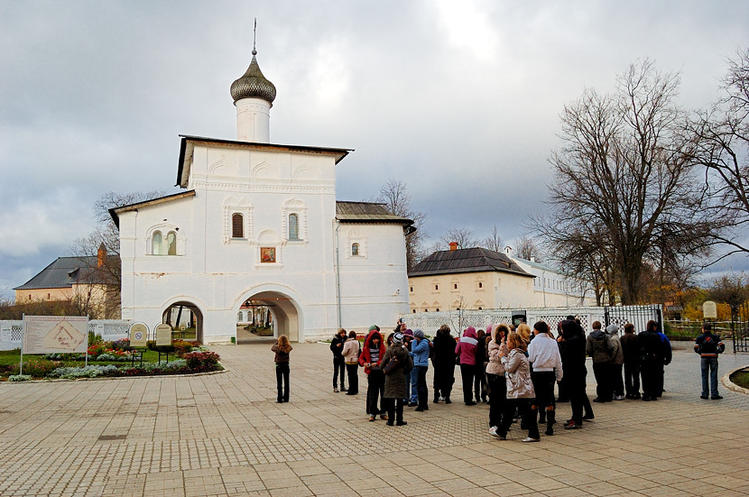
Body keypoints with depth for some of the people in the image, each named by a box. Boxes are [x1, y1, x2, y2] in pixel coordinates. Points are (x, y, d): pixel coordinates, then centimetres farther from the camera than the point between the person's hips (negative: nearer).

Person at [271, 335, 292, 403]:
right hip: (286, 365, 3)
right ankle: (286, 398, 16)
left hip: (279, 365, -3)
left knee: (279, 383, 6)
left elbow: (272, 348, 3)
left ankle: (279, 399, 8)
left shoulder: (278, 348, -18)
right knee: (286, 383, 11)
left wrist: (277, 342, 12)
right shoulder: (289, 348, -10)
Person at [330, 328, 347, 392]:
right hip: (336, 357, -4)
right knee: (336, 372, -1)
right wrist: (336, 346, -22)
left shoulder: (345, 339, 2)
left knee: (342, 372, 10)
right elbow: (331, 347, -5)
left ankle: (342, 386, 18)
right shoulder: (335, 339, -8)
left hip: (343, 357, 4)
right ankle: (335, 387, 5)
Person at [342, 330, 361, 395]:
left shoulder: (348, 342, -16)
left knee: (351, 376, 0)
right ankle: (355, 390, 19)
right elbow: (359, 350, 6)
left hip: (349, 361, -5)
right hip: (356, 361, 5)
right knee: (355, 375, 13)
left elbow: (344, 353, -14)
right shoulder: (357, 342, 0)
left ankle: (351, 391, 3)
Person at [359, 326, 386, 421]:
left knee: (383, 392, 4)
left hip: (381, 372, 0)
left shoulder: (382, 347, 1)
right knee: (372, 393, 3)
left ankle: (383, 412, 15)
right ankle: (372, 413, 12)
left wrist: (377, 363, -20)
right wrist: (364, 363, -10)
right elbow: (361, 358, 11)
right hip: (371, 373, 0)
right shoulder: (366, 348, 2)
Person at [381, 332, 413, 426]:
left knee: (390, 399, 6)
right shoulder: (405, 350, -5)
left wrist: (385, 369, 12)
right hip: (401, 377, 1)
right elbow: (410, 364, -2)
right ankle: (399, 420, 10)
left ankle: (390, 420, 7)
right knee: (400, 399, 8)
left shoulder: (389, 350, -11)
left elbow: (383, 363, -8)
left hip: (390, 377, -1)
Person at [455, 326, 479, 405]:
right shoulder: (475, 342, -14)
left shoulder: (461, 340, -8)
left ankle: (466, 398, 18)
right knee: (470, 382, 3)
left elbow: (456, 351, 0)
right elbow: (476, 353, -3)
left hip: (463, 363, 2)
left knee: (465, 381, 13)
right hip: (472, 363, -2)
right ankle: (469, 400, 2)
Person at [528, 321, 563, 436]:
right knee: (549, 401, 7)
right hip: (550, 373, 4)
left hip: (537, 373, -3)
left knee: (535, 401, 5)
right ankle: (549, 427, 6)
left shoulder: (534, 341, -7)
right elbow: (558, 361, 11)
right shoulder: (553, 342, 7)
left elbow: (530, 359, -8)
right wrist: (559, 376, 18)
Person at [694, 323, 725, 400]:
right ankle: (714, 394, 1)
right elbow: (722, 346, -8)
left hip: (704, 358, 0)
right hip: (713, 358, 0)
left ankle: (705, 394, 7)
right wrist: (718, 351, 7)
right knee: (713, 376, 4)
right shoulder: (715, 337, 0)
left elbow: (696, 348, -5)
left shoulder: (700, 338, -2)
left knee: (704, 376, 7)